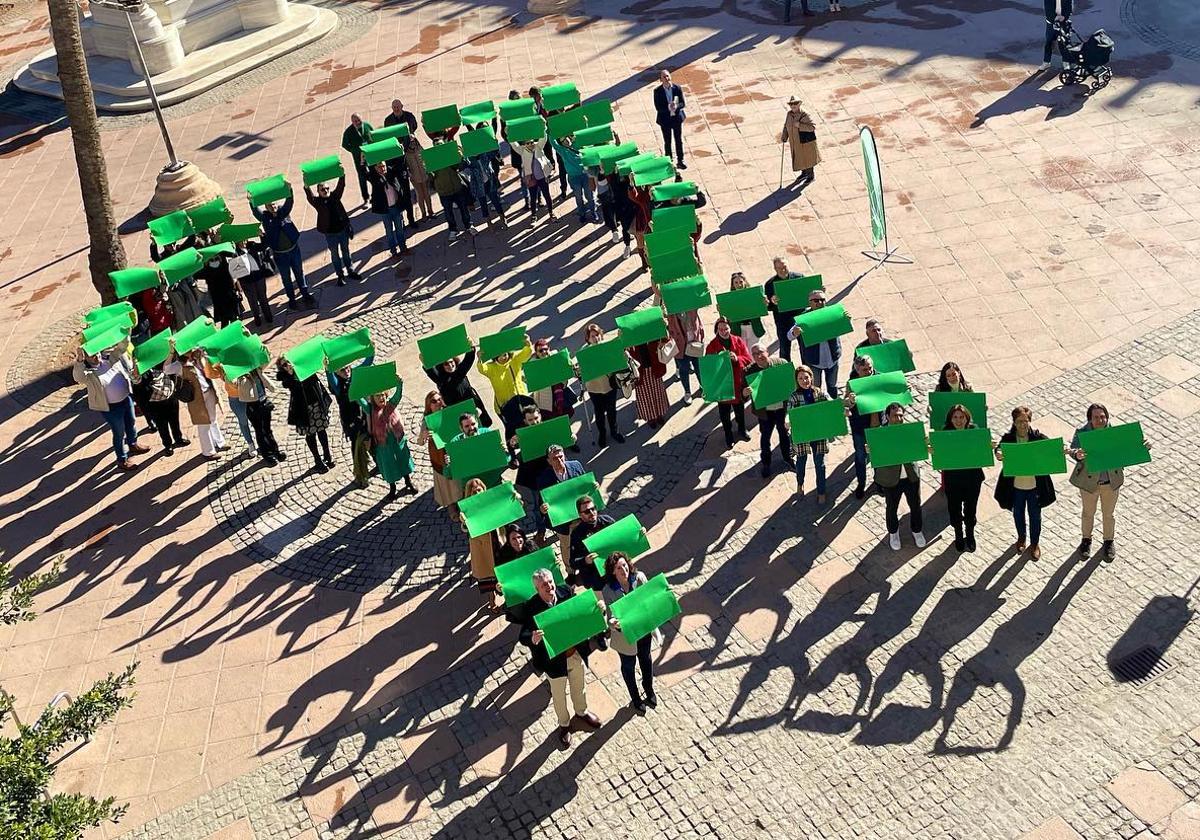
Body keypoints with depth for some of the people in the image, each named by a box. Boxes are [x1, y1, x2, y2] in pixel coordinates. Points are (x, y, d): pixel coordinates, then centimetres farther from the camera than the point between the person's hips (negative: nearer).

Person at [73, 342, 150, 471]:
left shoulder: (109, 357, -6)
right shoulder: (87, 373, -22)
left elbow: (122, 347, -8)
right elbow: (77, 376, -43)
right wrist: (79, 361, -60)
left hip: (126, 398, 6)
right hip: (111, 408, -6)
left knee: (131, 424, 27)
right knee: (119, 433, 8)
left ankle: (133, 445, 54)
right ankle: (122, 460, 27)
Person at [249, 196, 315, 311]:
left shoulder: (283, 211, -1)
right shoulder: (265, 217, -5)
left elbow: (289, 202, -15)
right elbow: (255, 211, -20)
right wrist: (251, 201, -39)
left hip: (294, 249, 1)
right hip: (279, 254, -1)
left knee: (299, 273, 13)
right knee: (286, 277, 10)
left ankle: (305, 295, 27)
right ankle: (291, 299, 23)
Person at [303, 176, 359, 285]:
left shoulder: (335, 196, -2)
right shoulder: (317, 201, -10)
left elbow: (341, 186, -12)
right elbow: (309, 196, -28)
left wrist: (342, 175, -29)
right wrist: (306, 187, -47)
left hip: (343, 230, 2)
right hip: (330, 234, -2)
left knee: (346, 252, 18)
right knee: (335, 255, 12)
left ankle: (351, 271, 33)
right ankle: (340, 275, 24)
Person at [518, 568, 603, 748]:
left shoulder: (565, 592, -16)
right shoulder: (532, 608, -29)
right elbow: (523, 636, -34)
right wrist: (533, 639, -57)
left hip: (576, 653, 4)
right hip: (555, 660, -4)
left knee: (579, 687, 30)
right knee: (559, 696, 22)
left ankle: (581, 713, 60)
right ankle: (564, 725, 50)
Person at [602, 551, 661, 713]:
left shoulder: (639, 577, -19)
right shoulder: (608, 590, -26)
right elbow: (610, 616, -23)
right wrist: (613, 624, -45)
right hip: (625, 635, -3)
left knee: (645, 659, 28)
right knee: (628, 665, 21)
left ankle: (649, 691, 57)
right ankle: (635, 699, 48)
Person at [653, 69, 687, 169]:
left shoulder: (677, 88, -7)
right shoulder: (657, 91, -11)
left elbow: (683, 103, -6)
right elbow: (658, 107, -13)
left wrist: (676, 106, -28)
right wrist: (668, 108, -29)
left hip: (677, 118, 2)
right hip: (665, 119, -2)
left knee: (679, 141, 11)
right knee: (667, 142, 10)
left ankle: (680, 161, 23)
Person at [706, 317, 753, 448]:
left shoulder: (738, 342, -5)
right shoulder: (712, 346, -11)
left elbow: (749, 359, -8)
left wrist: (737, 359, -26)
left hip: (738, 383, 2)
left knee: (740, 409, 22)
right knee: (724, 413, 11)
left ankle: (742, 430, 46)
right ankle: (728, 436, 30)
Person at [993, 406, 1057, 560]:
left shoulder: (1038, 437, -10)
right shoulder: (1008, 437, -11)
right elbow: (1000, 449, -26)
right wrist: (998, 454, -50)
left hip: (1035, 484, -1)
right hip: (1015, 485, 1)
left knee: (1035, 515, 15)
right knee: (1018, 514, 21)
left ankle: (1034, 543, 36)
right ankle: (1021, 537, 47)